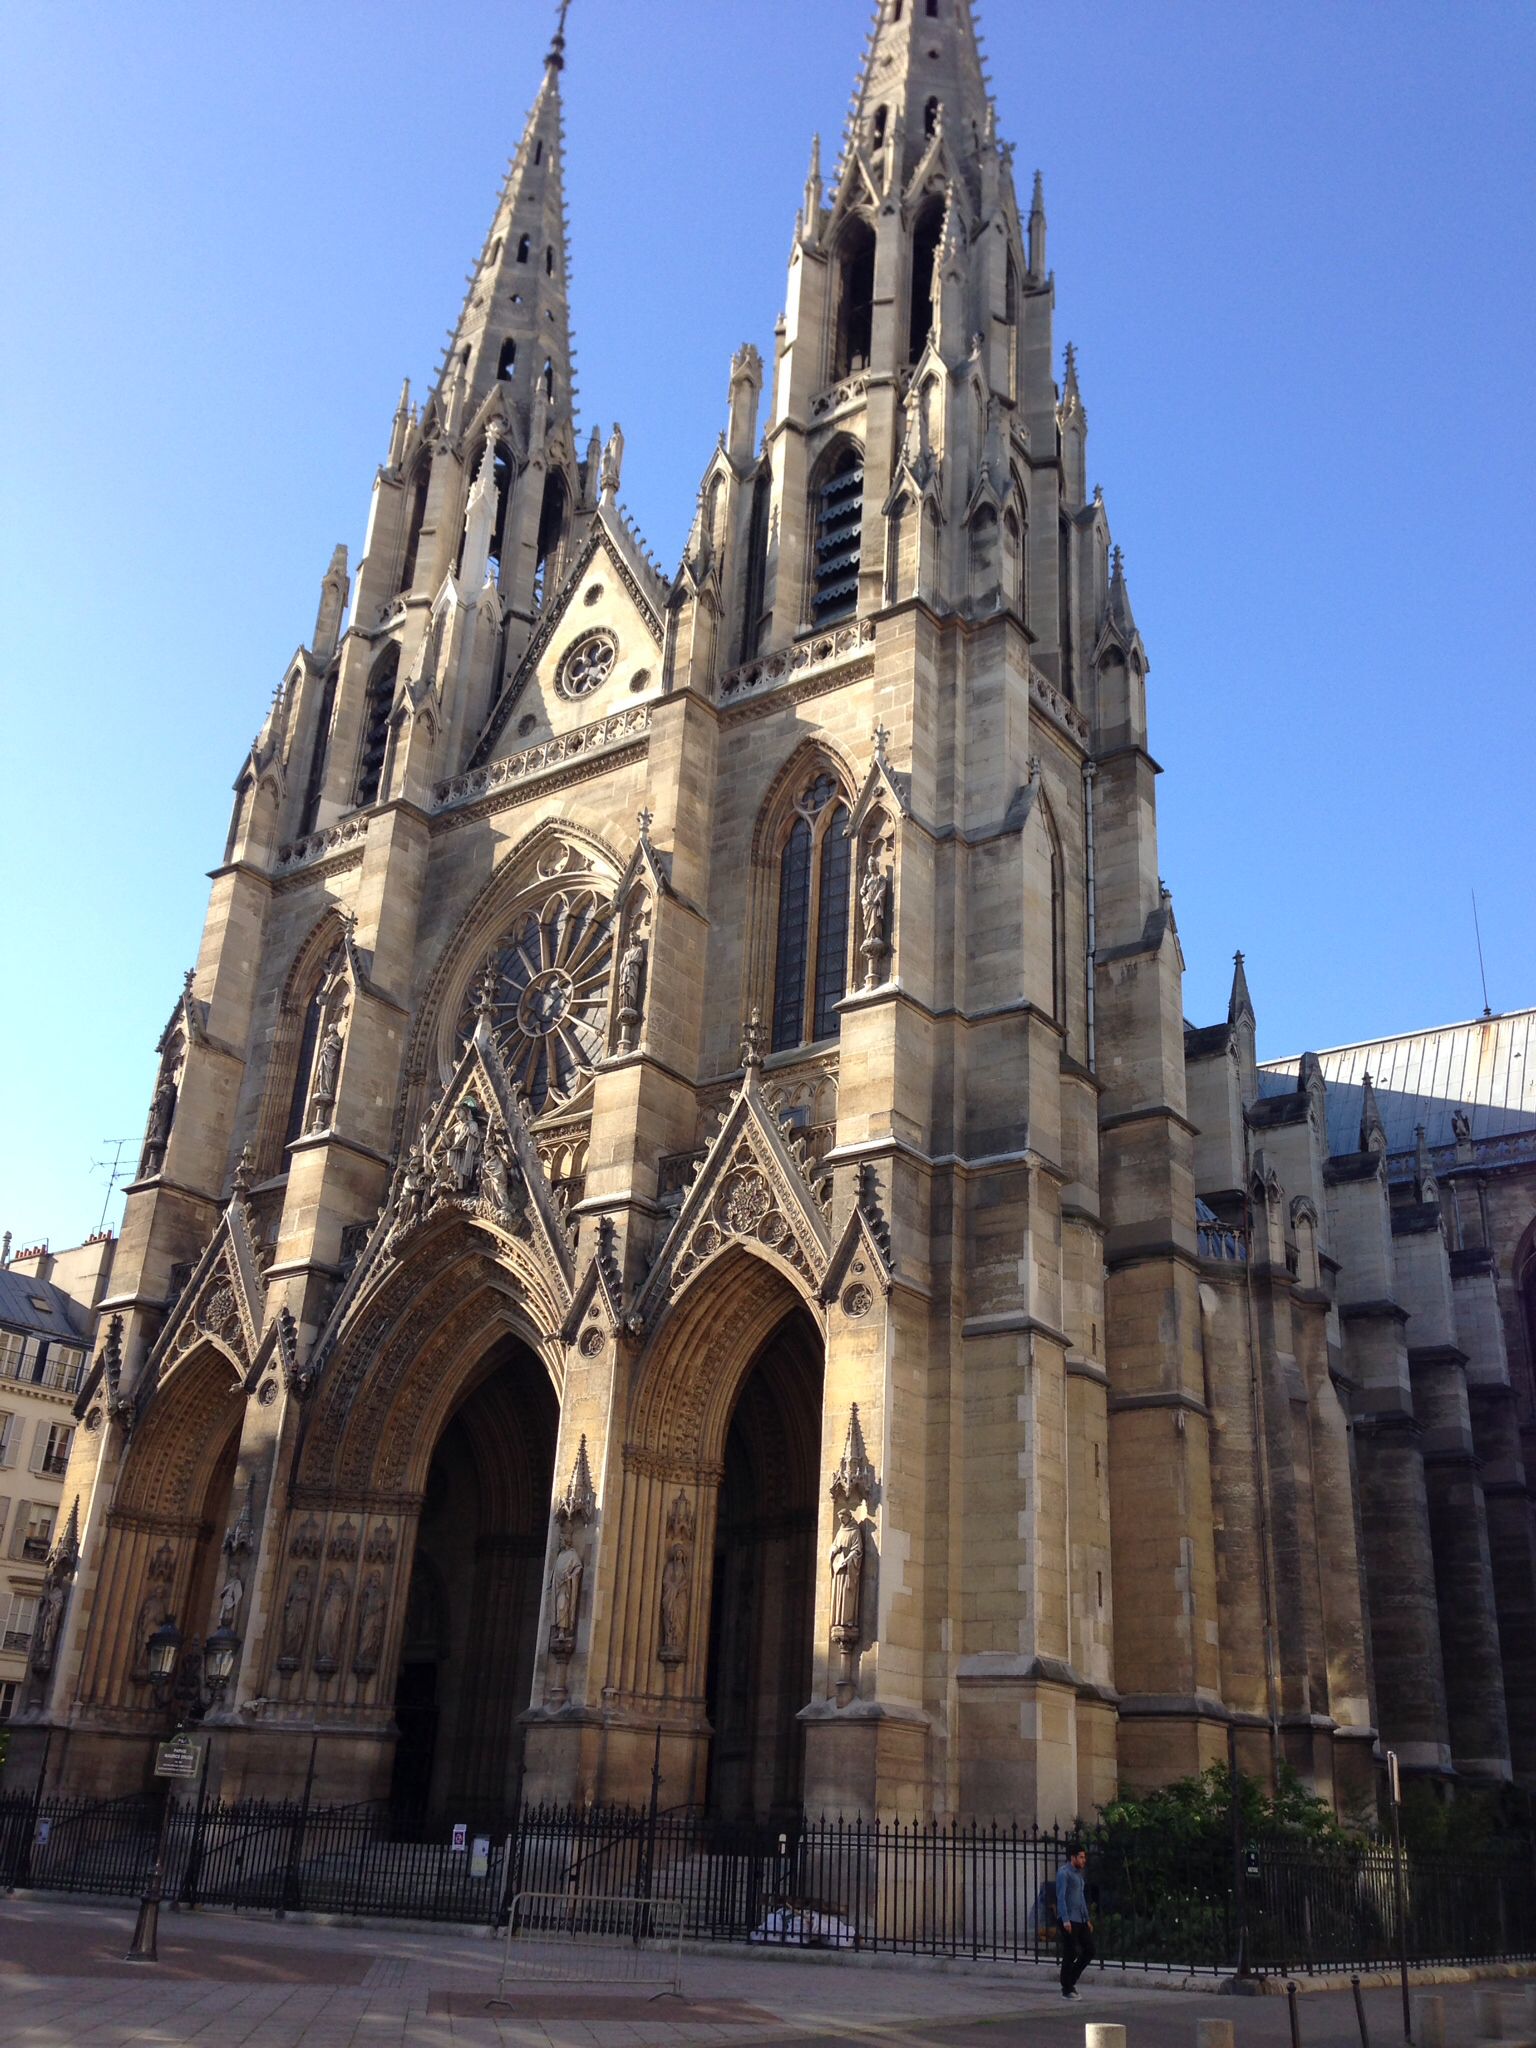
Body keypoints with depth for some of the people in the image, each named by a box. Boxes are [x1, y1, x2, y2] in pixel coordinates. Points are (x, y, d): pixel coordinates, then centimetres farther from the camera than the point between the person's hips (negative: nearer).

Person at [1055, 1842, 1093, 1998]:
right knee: (1070, 1955, -3)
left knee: (1089, 1950, 8)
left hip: (1080, 1920, 9)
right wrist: (1065, 1920, -23)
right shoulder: (1064, 1873, -10)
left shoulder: (1078, 1873, 18)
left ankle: (1071, 1980, 20)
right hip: (1069, 1920, -9)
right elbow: (1061, 1897, -17)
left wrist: (1087, 1919, 23)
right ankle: (1067, 1990, 7)